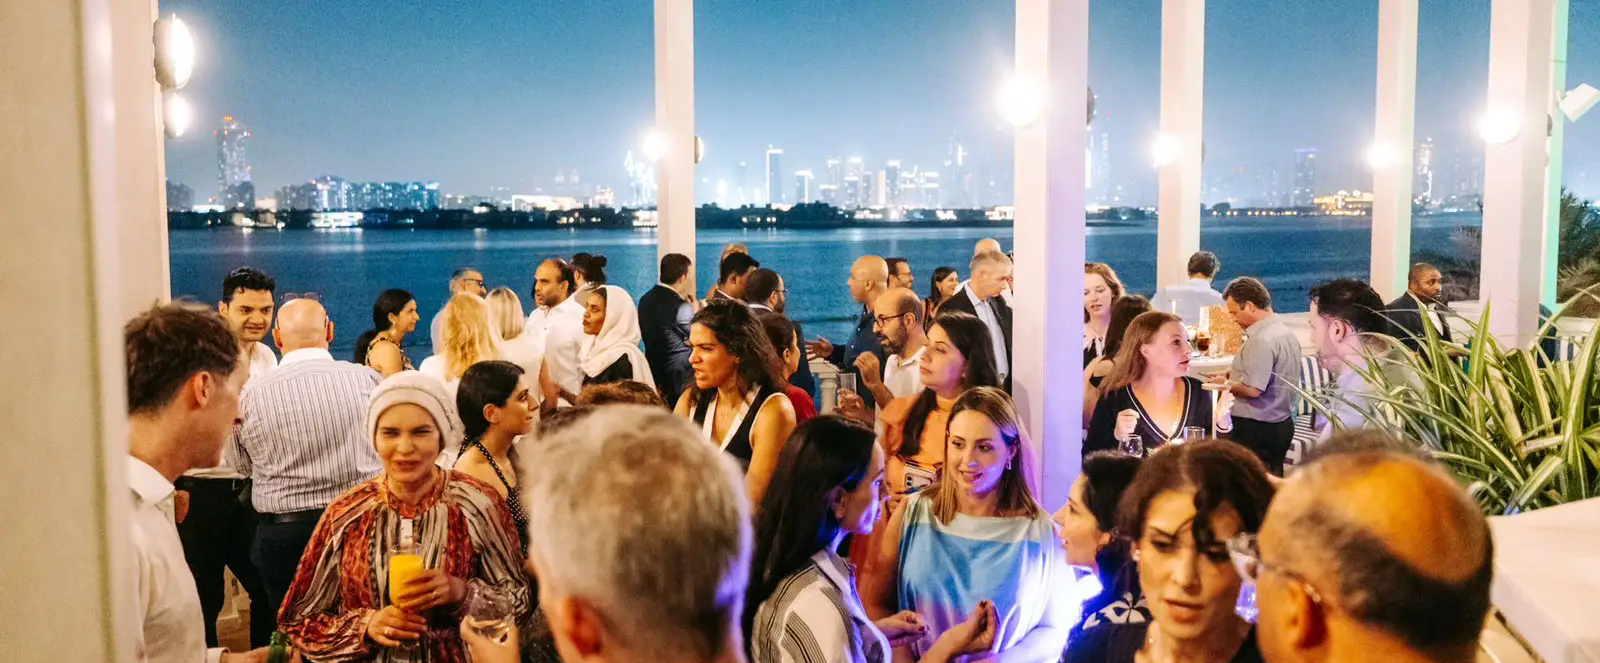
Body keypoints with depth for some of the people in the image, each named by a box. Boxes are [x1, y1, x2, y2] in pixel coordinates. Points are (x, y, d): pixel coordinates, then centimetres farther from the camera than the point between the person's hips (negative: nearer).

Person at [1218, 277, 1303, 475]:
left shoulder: (1261, 340, -20)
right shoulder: (1286, 333, 11)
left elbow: (1252, 390, -24)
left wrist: (1226, 384, -7)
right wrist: (1232, 375, 12)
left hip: (1255, 429, -10)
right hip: (1282, 423, 10)